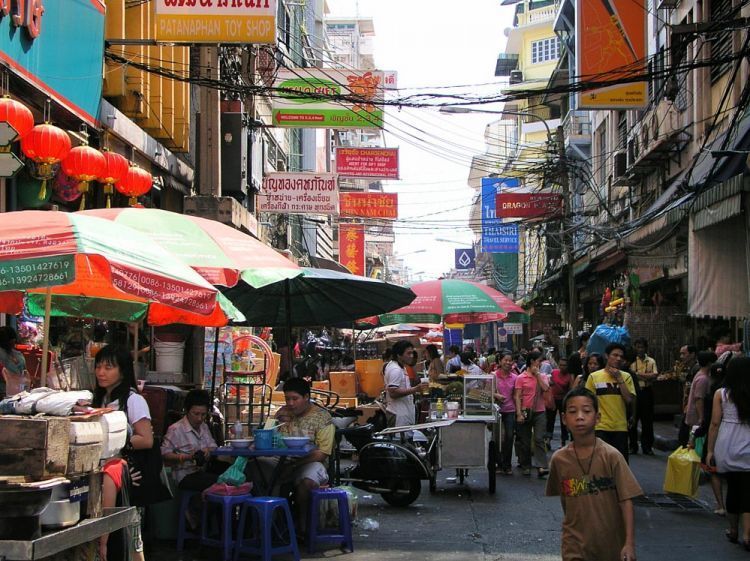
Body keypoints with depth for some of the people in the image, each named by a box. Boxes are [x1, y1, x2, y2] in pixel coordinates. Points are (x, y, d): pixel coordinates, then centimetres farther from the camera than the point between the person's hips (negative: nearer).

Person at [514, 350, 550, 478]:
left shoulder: (542, 376, 9)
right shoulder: (521, 378, 0)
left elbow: (545, 388, -11)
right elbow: (517, 397, -4)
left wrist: (537, 374, -7)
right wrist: (519, 413, -12)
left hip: (539, 412, 1)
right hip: (525, 412, -1)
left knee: (539, 439, -9)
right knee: (525, 441, 7)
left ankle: (541, 467, -16)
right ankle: (526, 466, 18)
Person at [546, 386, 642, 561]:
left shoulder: (611, 456, -11)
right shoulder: (559, 459, -4)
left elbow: (626, 501, -11)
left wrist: (629, 543, -17)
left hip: (611, 542, -1)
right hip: (575, 545, 1)